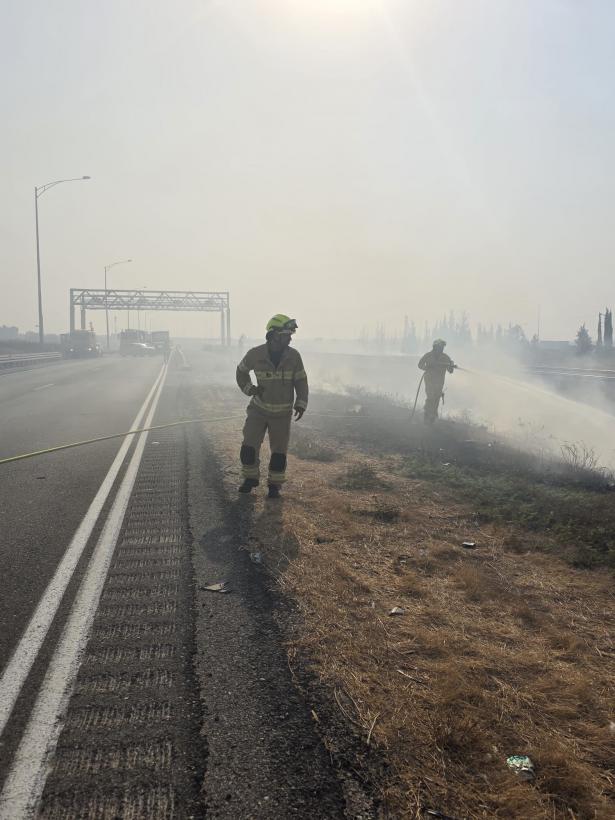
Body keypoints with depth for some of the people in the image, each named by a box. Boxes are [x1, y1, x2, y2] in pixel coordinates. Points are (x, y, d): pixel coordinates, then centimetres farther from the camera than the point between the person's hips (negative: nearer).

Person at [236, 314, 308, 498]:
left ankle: (275, 485, 22)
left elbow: (301, 381, -2)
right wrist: (249, 388, -7)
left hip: (282, 413, 0)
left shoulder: (293, 356, -11)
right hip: (259, 409, 0)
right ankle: (251, 478, 22)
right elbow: (241, 370, 7)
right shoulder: (255, 354, -13)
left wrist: (301, 404, -15)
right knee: (249, 447, -1)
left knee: (279, 452, 5)